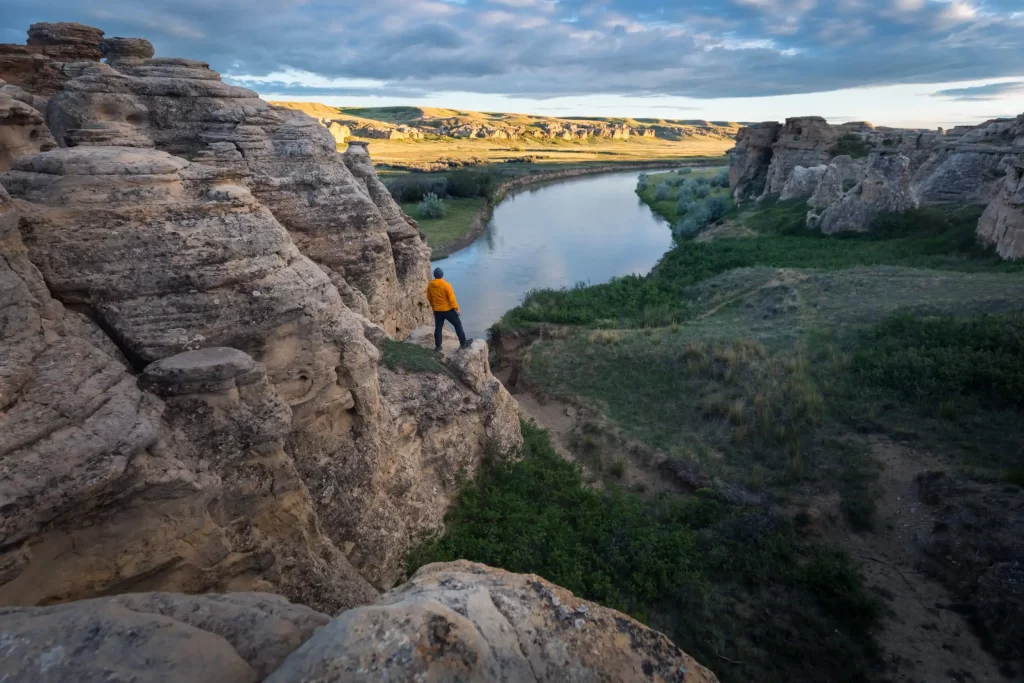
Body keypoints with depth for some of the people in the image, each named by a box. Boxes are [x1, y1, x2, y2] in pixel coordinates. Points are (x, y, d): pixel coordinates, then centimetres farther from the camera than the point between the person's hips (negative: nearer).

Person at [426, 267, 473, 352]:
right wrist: (456, 308, -8)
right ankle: (463, 343, 12)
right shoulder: (446, 285, -20)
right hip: (448, 310, -5)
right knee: (458, 325, 8)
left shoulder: (430, 285, -3)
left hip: (437, 310, 5)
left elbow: (429, 298, 10)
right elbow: (451, 298, -18)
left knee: (438, 327, 14)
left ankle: (437, 346, 18)